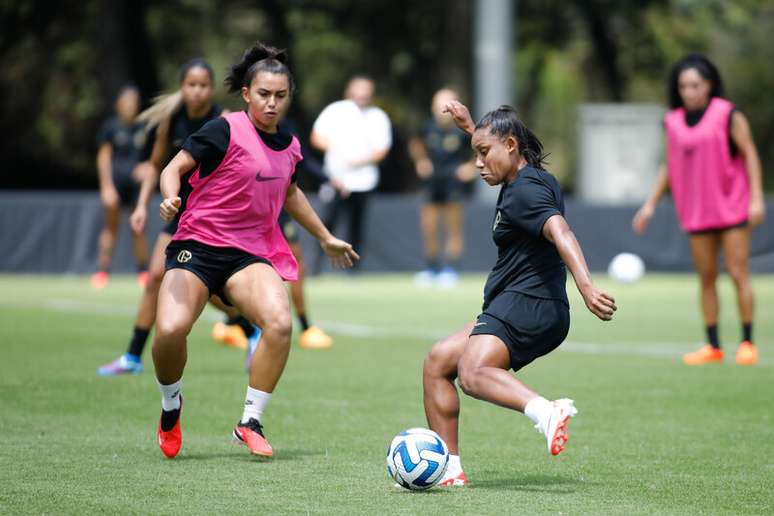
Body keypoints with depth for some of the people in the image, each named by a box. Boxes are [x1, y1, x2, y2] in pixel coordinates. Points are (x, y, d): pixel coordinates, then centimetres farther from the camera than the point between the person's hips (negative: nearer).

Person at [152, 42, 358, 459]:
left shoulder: (289, 147, 10)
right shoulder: (226, 130, -8)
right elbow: (176, 166, -7)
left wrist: (326, 238, 39)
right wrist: (171, 199, -29)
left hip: (250, 253, 4)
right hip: (197, 245, -4)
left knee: (280, 322, -25)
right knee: (170, 331, -26)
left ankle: (251, 422, -9)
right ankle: (171, 407, 7)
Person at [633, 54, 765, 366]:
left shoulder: (729, 115, -5)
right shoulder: (673, 122, 7)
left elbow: (750, 155, -5)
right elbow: (669, 166, 15)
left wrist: (756, 198, -12)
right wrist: (651, 204, 10)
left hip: (732, 208, -4)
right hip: (697, 212, 4)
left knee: (738, 273, -5)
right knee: (706, 278, 5)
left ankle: (747, 343, 2)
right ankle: (713, 347, 11)